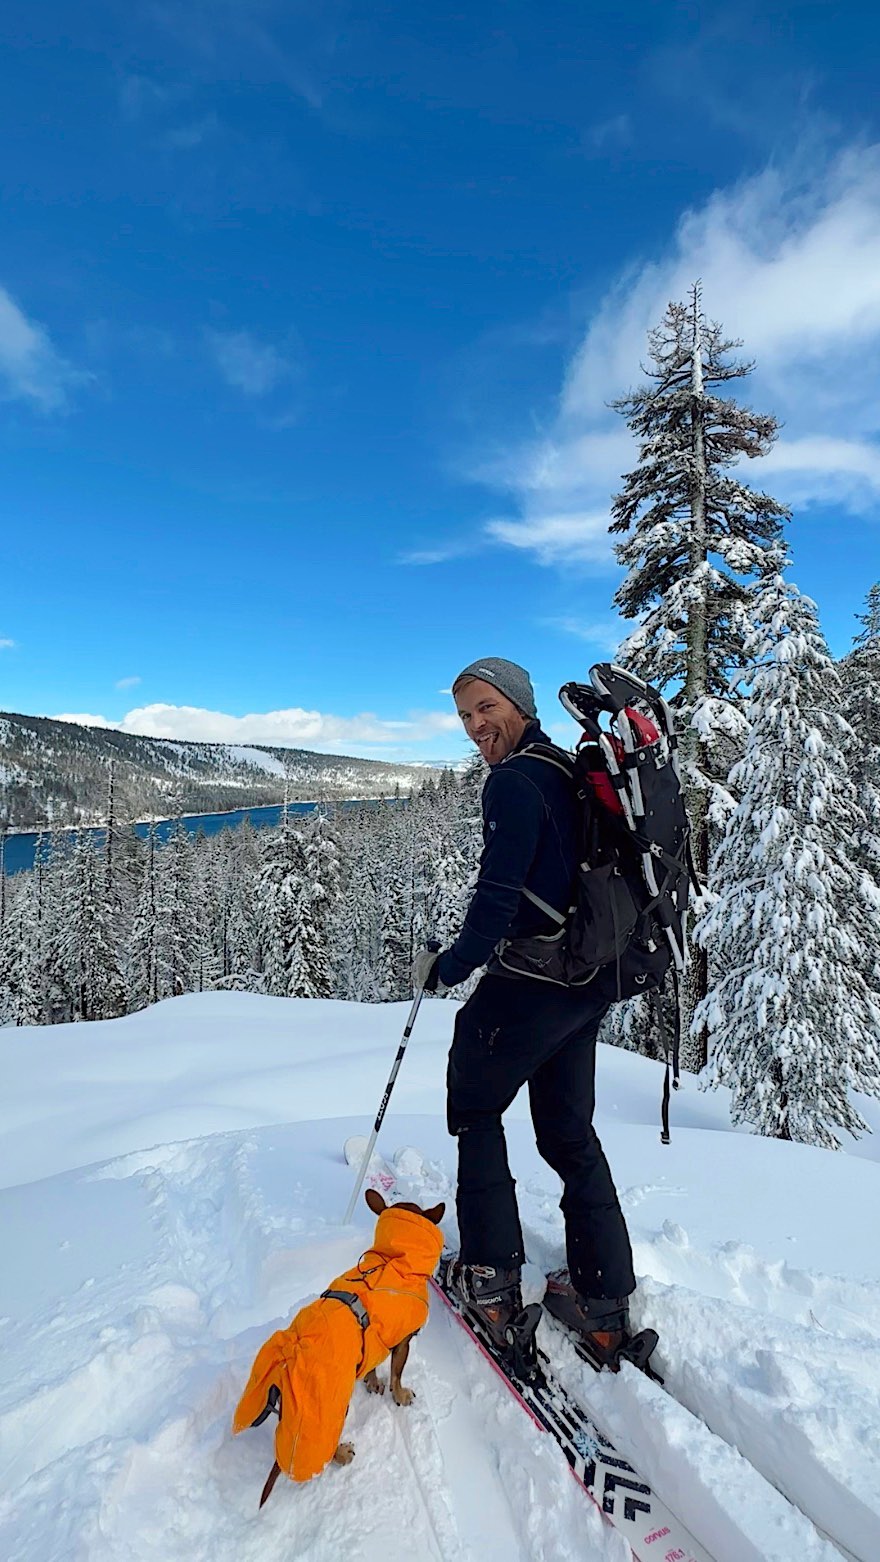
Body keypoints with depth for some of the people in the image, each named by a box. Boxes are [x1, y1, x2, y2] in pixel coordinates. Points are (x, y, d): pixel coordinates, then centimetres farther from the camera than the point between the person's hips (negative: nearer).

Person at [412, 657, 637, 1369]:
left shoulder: (515, 782, -16)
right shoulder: (570, 772, 13)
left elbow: (498, 897, -22)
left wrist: (446, 968, -8)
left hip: (536, 979, -9)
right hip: (592, 978, 9)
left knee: (475, 1104, 13)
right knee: (570, 1131, 19)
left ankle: (492, 1277, 16)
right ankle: (605, 1304, 26)